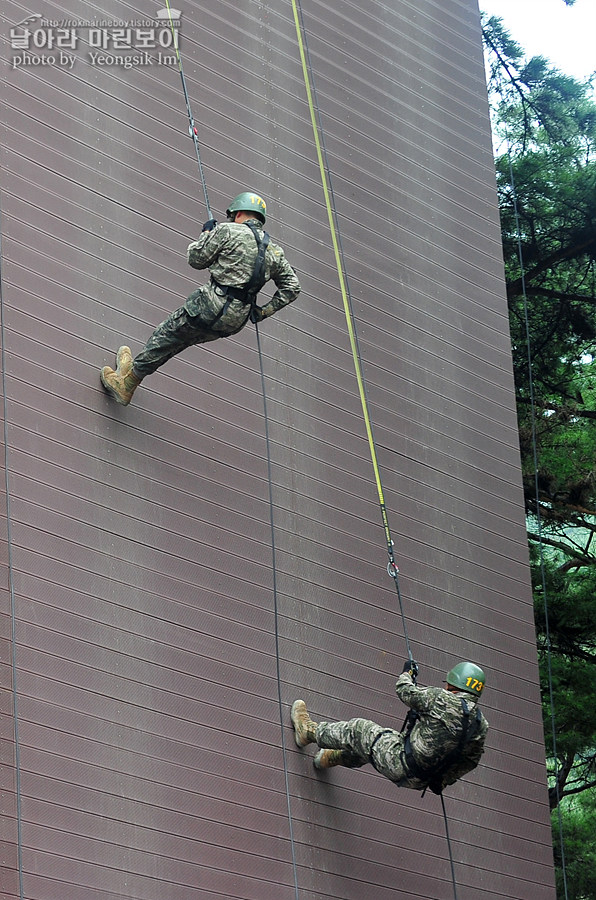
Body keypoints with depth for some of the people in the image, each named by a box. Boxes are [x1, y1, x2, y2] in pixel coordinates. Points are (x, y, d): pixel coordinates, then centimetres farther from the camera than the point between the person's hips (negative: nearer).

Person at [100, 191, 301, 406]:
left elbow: (196, 259, 1)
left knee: (166, 335, 9)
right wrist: (265, 311, 18)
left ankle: (126, 384, 16)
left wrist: (206, 234, 19)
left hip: (212, 307, -6)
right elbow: (292, 287, 13)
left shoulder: (228, 231, -5)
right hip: (237, 321, 7)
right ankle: (136, 366, 33)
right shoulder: (275, 251, 12)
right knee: (181, 338, 23)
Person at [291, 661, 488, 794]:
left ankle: (309, 731, 32)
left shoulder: (442, 699, -20)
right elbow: (470, 762, 7)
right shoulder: (481, 725, -3)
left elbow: (405, 691, -5)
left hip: (400, 766, -7)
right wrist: (441, 781, 23)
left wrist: (407, 673, 19)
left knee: (359, 730, 13)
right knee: (369, 741, 30)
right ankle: (332, 758, 50)